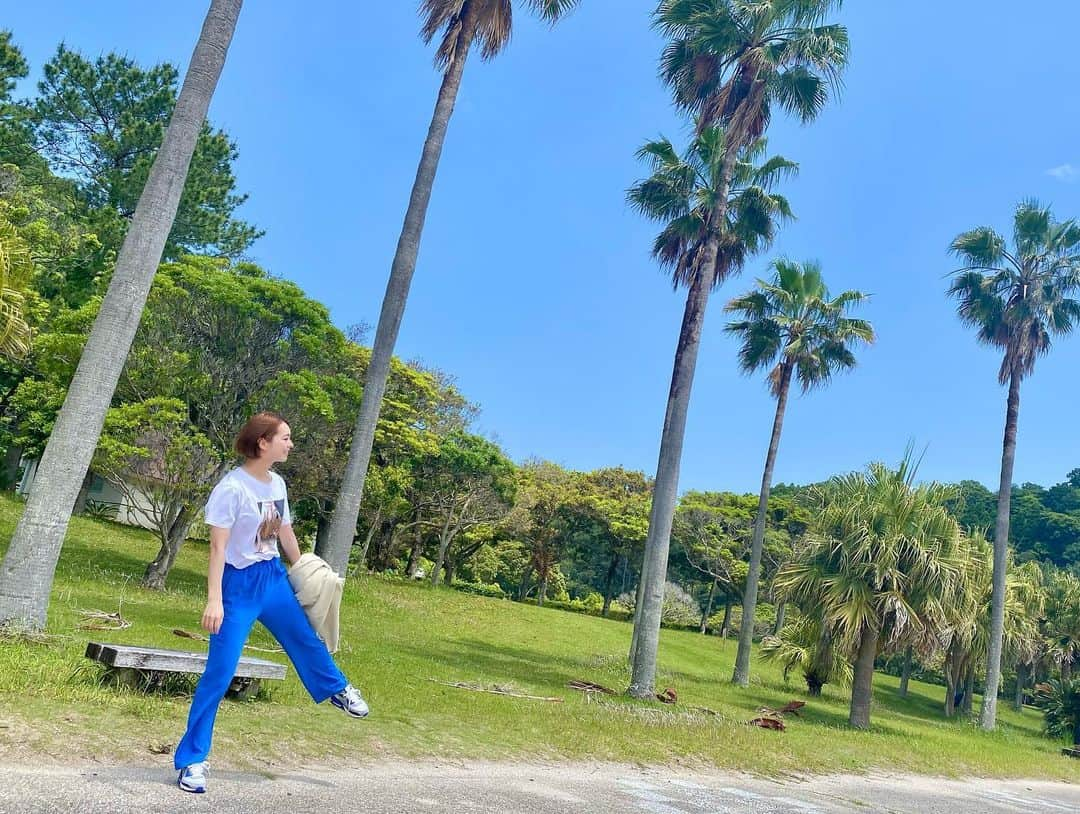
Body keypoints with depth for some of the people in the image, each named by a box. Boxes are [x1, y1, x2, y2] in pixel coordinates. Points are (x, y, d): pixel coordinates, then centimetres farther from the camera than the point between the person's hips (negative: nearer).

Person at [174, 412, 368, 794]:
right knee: (219, 673, -3)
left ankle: (336, 689, 53)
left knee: (305, 638, 25)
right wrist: (214, 599, -25)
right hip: (239, 584, -7)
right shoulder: (232, 487, -21)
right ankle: (191, 759, 11)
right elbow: (218, 547, -21)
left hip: (274, 578, 7)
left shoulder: (278, 484, 1)